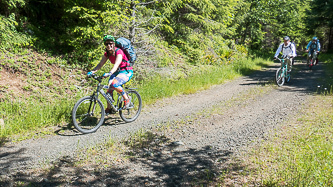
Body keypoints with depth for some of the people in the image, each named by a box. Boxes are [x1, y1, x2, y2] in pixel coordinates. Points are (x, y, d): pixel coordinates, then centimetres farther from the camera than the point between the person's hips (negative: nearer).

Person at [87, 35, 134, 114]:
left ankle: (127, 99, -9)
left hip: (127, 72, -7)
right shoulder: (107, 53, 0)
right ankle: (108, 109, 11)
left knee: (114, 84, -30)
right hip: (117, 71, 7)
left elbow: (116, 64, -36)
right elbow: (100, 64, -3)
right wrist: (92, 72, -20)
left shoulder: (119, 52, -22)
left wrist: (109, 73, -53)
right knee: (109, 89, -4)